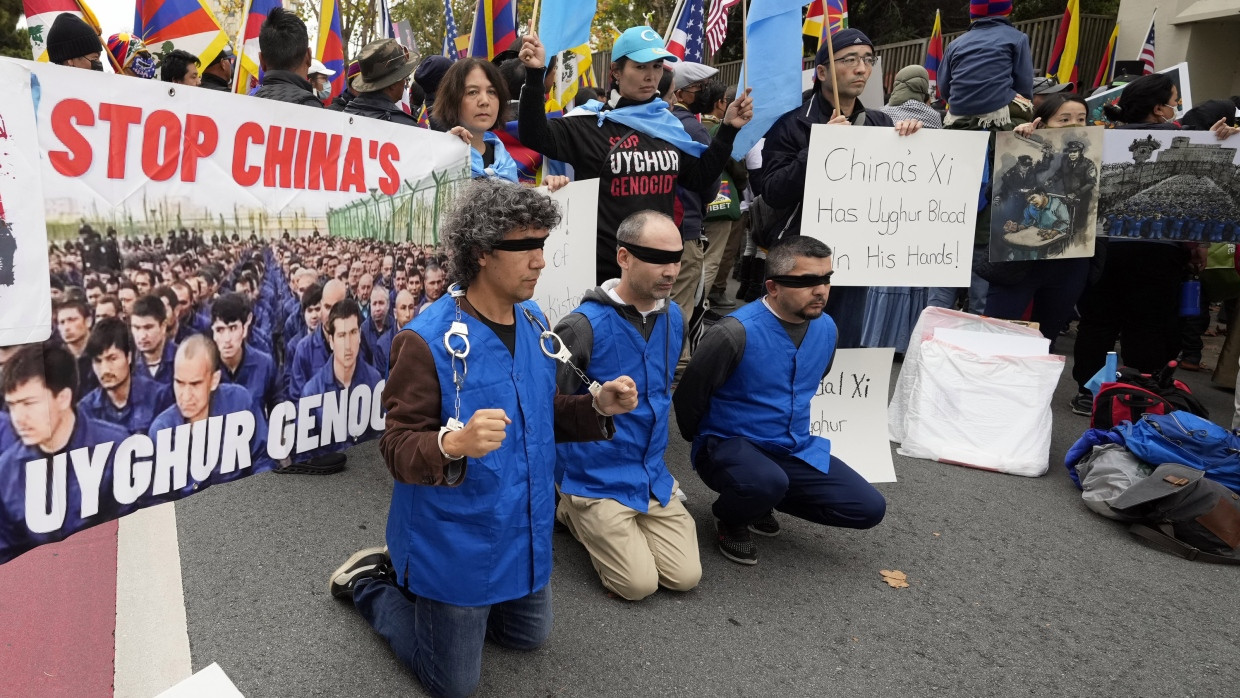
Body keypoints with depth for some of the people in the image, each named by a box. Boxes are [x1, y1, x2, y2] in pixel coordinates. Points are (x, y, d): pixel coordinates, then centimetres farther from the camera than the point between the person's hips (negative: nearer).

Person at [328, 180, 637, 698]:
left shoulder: (533, 323, -2)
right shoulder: (428, 340, -24)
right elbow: (397, 447, -23)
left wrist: (597, 408, -8)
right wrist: (454, 444, -43)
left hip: (524, 535, 7)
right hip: (455, 545, -7)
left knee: (528, 637, 28)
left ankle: (413, 580, 42)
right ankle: (368, 581, 31)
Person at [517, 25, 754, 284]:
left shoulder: (668, 124, 9)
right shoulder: (590, 124, -6)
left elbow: (700, 177, 16)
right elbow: (534, 135, -19)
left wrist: (728, 129, 9)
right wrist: (535, 75, -29)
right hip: (604, 268, -5)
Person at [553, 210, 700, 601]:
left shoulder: (673, 316, 1)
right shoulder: (585, 325, -22)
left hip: (653, 476, 6)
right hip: (597, 479, -6)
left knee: (685, 576, 1)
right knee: (639, 583, -8)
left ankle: (603, 527, 22)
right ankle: (573, 512, 15)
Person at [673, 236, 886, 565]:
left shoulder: (826, 328, -1)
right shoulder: (736, 333, -23)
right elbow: (688, 395, -12)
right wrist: (707, 445, 4)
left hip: (796, 449, 7)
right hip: (731, 445, -6)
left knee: (869, 508, -1)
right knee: (768, 481, -38)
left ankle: (759, 499, 16)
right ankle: (731, 519, 0)